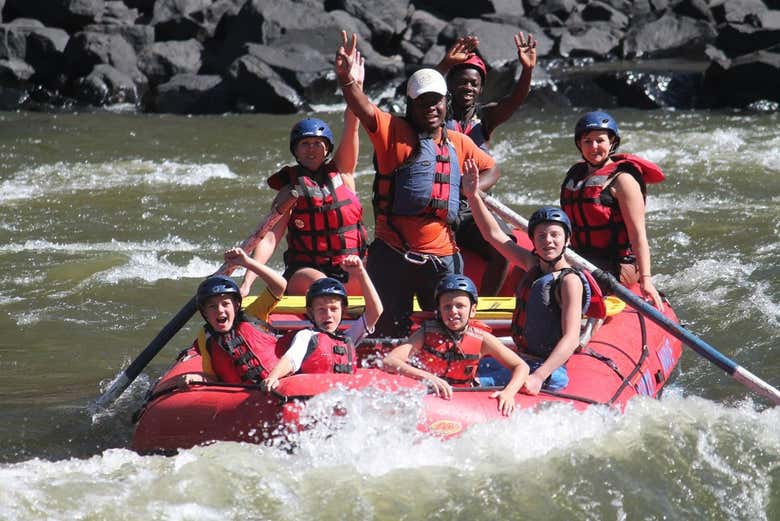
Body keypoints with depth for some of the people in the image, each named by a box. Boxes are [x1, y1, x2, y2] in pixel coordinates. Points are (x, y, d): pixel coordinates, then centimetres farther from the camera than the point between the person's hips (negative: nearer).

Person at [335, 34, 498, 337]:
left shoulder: (459, 143, 12)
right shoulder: (393, 132, -1)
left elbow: (489, 168, 29)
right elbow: (364, 110, -18)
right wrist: (347, 80, -38)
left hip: (441, 258, 3)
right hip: (393, 255, -3)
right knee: (390, 334, 2)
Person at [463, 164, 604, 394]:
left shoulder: (570, 280, -14)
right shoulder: (533, 265, 10)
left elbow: (571, 339, -22)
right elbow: (494, 235, 16)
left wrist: (538, 377, -32)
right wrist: (473, 196, 4)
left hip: (551, 373, -9)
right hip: (523, 361, 9)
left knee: (480, 382, -26)